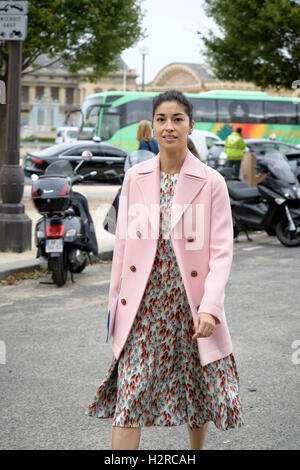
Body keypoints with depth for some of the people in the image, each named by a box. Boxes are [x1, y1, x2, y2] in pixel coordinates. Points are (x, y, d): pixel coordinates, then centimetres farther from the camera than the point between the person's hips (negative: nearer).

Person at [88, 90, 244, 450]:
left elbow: (222, 251, -6)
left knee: (197, 390, 12)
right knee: (130, 394, -5)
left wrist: (209, 308, -16)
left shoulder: (211, 182, -4)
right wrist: (114, 302, 6)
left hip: (191, 304, -1)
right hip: (143, 306, 1)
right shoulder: (134, 178, 4)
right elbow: (122, 244, 9)